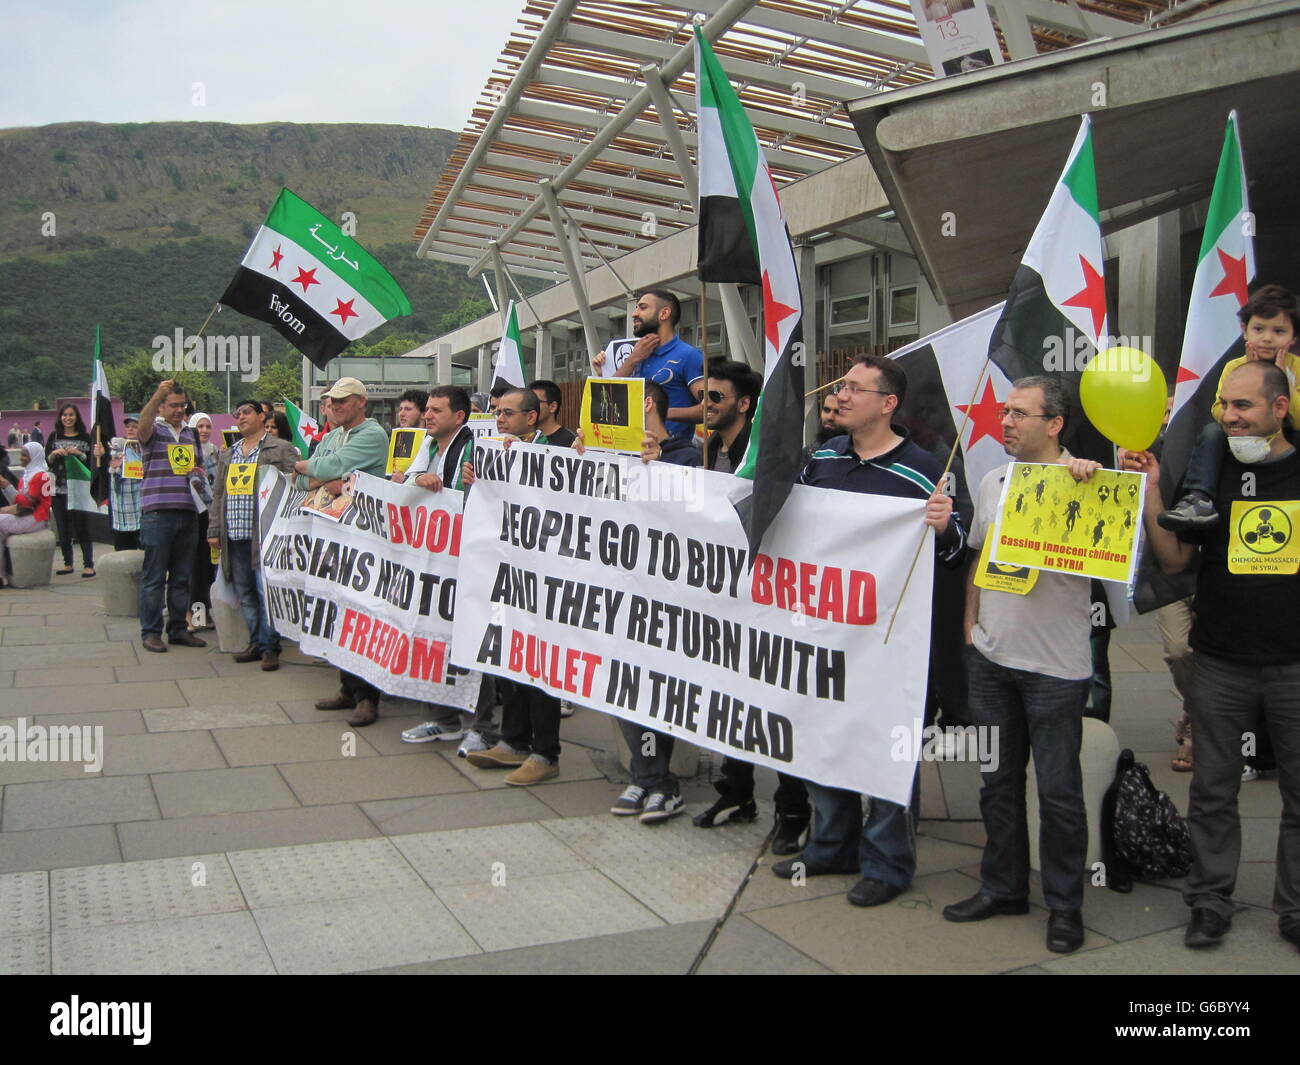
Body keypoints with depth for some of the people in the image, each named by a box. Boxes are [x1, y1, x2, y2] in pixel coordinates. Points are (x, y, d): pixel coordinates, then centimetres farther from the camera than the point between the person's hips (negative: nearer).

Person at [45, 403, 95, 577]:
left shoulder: (85, 437, 4)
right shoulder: (54, 437, 11)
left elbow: (92, 462, 1)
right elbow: (46, 461, 10)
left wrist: (79, 454, -15)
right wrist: (54, 454, -9)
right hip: (59, 488, 3)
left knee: (81, 527, -6)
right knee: (63, 528, 6)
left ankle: (89, 565, -6)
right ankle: (68, 563, 14)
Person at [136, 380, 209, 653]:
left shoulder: (191, 434, 18)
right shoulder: (153, 430, 0)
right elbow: (143, 427, -24)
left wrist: (200, 475, 3)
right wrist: (157, 395, -36)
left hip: (188, 513, 6)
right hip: (157, 513, -6)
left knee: (182, 577, 11)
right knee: (154, 577, 0)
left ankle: (178, 629, 19)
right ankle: (151, 632, 6)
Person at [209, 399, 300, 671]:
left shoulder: (281, 449, 0)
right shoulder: (227, 454, 20)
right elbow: (218, 494, 20)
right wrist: (214, 530, 13)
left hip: (264, 534, -7)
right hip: (235, 536, 7)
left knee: (266, 591, -6)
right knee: (245, 594, 10)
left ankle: (269, 646, 1)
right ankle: (256, 642, 19)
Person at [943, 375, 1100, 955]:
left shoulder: (1083, 483, -9)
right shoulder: (993, 481, 10)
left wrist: (1088, 482, -28)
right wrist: (970, 625, 16)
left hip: (1056, 666, -6)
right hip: (990, 658, 6)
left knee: (1058, 789, 4)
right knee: (997, 780, 15)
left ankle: (1065, 905, 20)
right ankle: (1002, 887, 31)